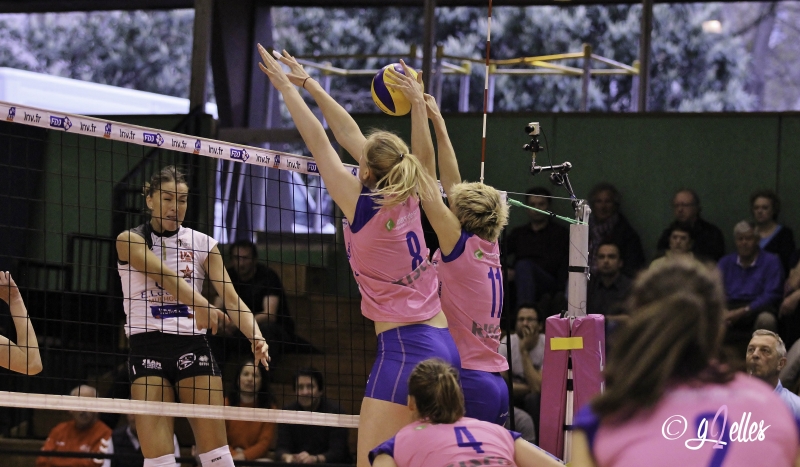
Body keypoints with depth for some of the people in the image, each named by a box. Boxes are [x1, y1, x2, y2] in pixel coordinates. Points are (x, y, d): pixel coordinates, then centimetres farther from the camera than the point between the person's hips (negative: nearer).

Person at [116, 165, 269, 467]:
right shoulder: (130, 240, 1)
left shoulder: (202, 244, 8)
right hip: (147, 348, -2)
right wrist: (199, 304, -37)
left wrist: (256, 336, -19)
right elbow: (162, 272, -19)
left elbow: (231, 299, 0)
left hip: (192, 344, 2)